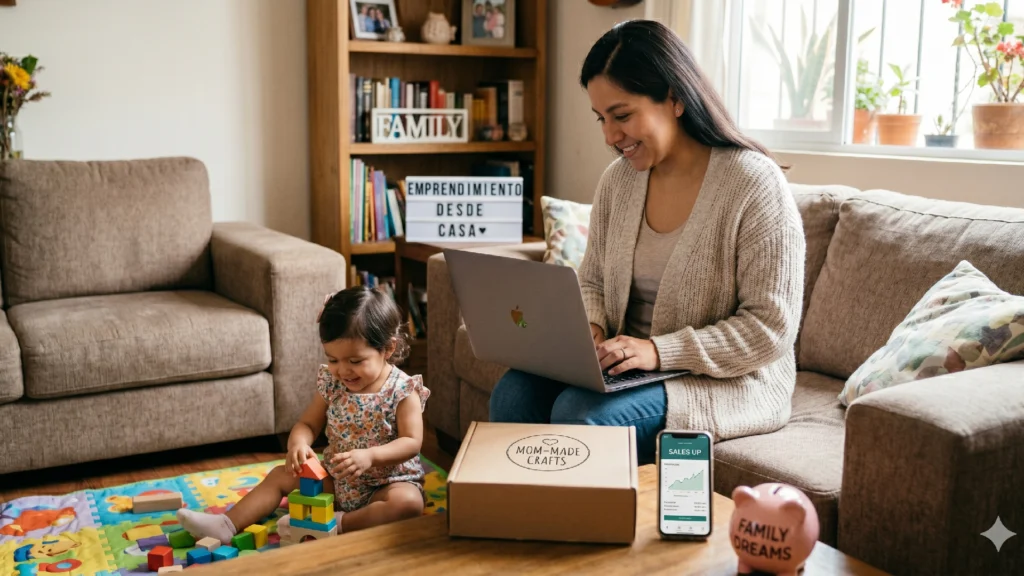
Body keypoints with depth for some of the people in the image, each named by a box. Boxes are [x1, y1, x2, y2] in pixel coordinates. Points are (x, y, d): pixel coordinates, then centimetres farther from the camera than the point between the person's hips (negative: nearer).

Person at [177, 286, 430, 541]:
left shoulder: (403, 391, -18)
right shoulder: (331, 383, -3)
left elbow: (412, 442, -22)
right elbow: (308, 424, 1)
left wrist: (370, 456, -37)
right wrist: (298, 444, -24)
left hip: (389, 481, -5)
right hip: (335, 481, 5)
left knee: (408, 502, -36)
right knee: (281, 475, 0)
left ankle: (338, 524, -33)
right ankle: (226, 525, -6)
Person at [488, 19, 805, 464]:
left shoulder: (754, 183, -14)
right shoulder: (617, 180, 5)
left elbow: (770, 328, -16)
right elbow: (592, 283, 15)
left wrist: (659, 351, -24)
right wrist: (589, 327, -9)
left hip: (726, 380, -5)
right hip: (625, 368, 6)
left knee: (580, 413, -29)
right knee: (515, 392, -19)